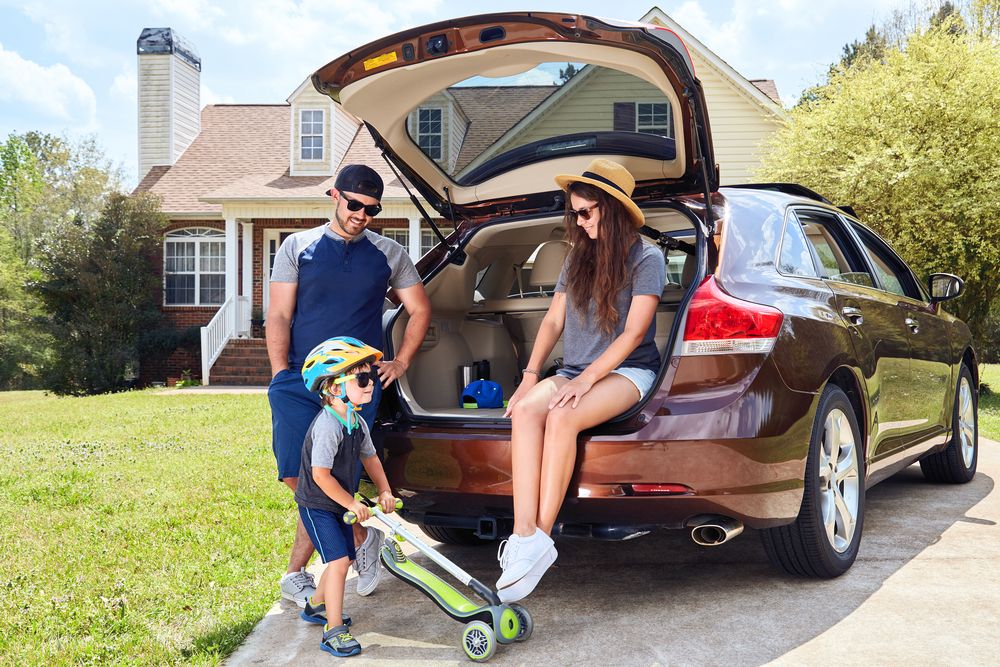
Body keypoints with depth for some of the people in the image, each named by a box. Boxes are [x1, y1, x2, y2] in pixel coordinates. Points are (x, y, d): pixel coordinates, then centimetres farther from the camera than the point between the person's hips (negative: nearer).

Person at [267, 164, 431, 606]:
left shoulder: (389, 254, 13)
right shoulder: (298, 246, 10)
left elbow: (420, 311, 22)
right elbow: (278, 316, 6)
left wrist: (401, 362, 11)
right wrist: (281, 377, -4)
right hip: (300, 379, 0)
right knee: (298, 476, -11)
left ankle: (295, 574, 13)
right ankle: (361, 538, 12)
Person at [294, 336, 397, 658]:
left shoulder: (357, 423, 1)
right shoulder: (327, 426, -27)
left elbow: (370, 457, 16)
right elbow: (320, 475, -27)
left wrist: (384, 491, 7)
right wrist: (352, 504, -20)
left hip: (340, 505, 9)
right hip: (317, 506, -9)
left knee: (343, 559, 17)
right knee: (339, 561, -15)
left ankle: (315, 606, 40)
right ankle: (334, 631, -8)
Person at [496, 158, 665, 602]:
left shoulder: (646, 258, -3)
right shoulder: (578, 257, 16)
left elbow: (634, 333, -10)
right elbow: (553, 320, 15)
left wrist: (586, 379, -17)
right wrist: (531, 374, 1)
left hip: (627, 371, -5)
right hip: (575, 372, 5)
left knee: (561, 418, -35)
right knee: (525, 411, -28)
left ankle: (541, 536, -30)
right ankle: (525, 536, -38)